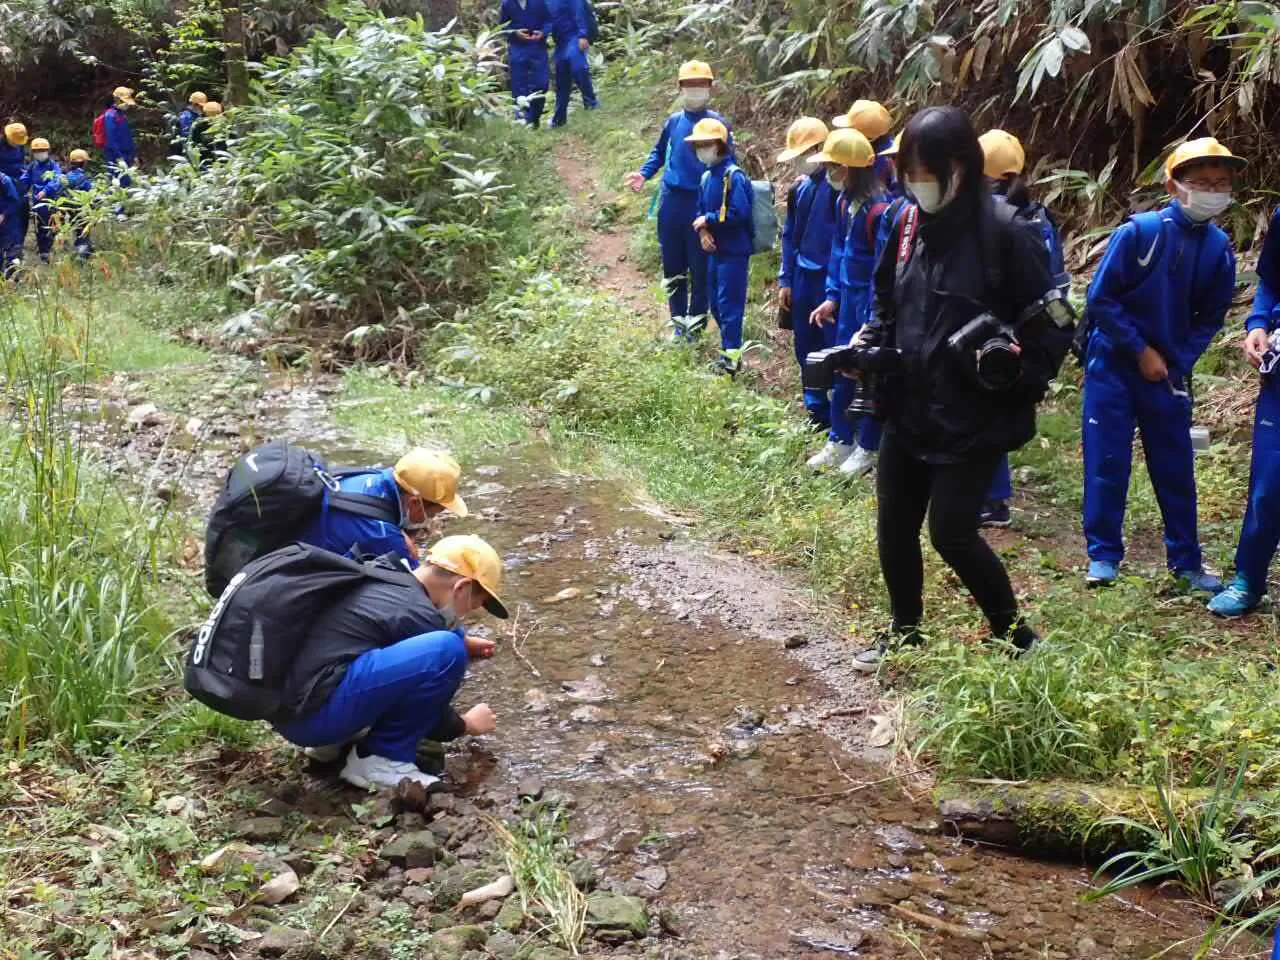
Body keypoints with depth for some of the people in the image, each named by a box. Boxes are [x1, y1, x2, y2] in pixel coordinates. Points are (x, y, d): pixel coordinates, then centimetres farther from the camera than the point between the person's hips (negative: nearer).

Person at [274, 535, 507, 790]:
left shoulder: (385, 580, 16)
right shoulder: (418, 614, -11)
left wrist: (462, 642, 29)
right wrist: (465, 724, 19)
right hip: (311, 711, -10)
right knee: (445, 651, -20)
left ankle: (334, 739, 14)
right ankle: (379, 760, -5)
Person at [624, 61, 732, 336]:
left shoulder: (718, 123, -4)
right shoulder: (674, 121, 7)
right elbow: (659, 153, 21)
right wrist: (643, 174, 4)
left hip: (702, 203, -4)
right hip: (671, 201, 4)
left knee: (700, 267, 1)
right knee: (672, 265, 11)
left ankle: (696, 322, 11)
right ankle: (679, 320, 23)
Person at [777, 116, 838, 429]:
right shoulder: (799, 189, 10)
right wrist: (785, 279, 13)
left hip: (830, 277, -8)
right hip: (803, 277, 8)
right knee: (806, 347, 14)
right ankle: (817, 411, 26)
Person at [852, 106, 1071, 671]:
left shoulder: (1002, 233, -14)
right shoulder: (909, 224, 5)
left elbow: (1051, 323, -12)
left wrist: (1015, 368, -26)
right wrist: (866, 347, 2)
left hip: (974, 417, -6)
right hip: (909, 409, 7)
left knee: (951, 531, -5)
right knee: (894, 526, 12)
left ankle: (1014, 636, 16)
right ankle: (904, 633, 32)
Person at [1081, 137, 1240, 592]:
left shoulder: (1218, 249, -3)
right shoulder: (1139, 232, -16)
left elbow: (1210, 317, 6)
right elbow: (1100, 298, -14)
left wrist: (1177, 361, -7)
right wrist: (1141, 351, -12)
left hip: (1169, 372, 4)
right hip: (1114, 365, -3)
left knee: (1176, 468, 8)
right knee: (1107, 462, 0)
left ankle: (1186, 560, 18)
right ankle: (1103, 555, 11)